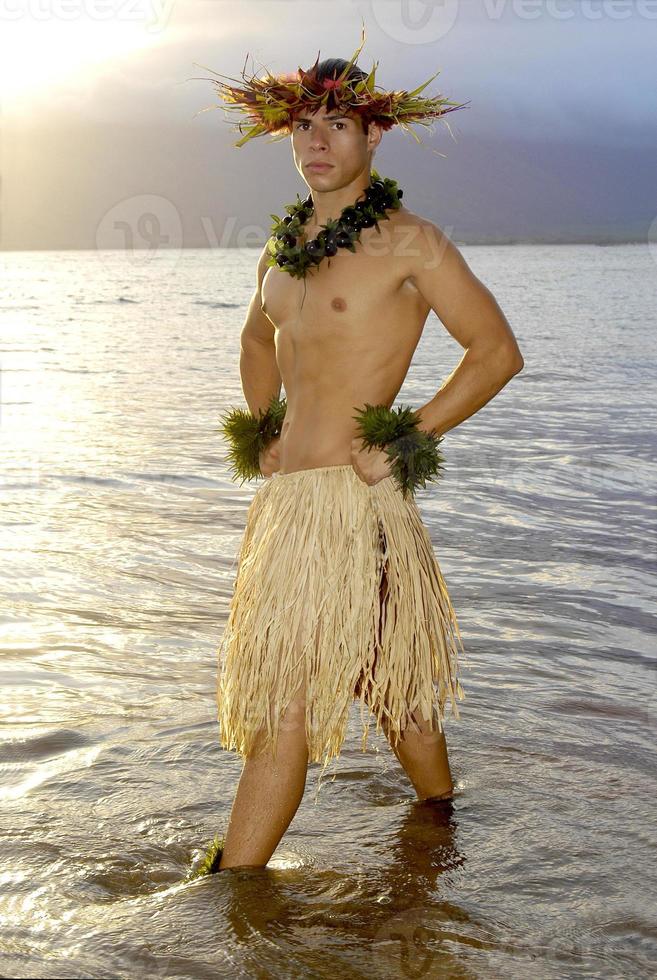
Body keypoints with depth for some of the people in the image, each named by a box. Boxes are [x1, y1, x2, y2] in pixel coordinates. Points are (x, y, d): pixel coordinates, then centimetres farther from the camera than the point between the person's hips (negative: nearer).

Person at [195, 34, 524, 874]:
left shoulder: (407, 241, -8)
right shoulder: (281, 250, 14)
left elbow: (498, 351, -8)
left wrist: (404, 442, -12)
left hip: (350, 496, -7)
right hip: (285, 492, 7)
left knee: (282, 710, -7)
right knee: (391, 686, 19)